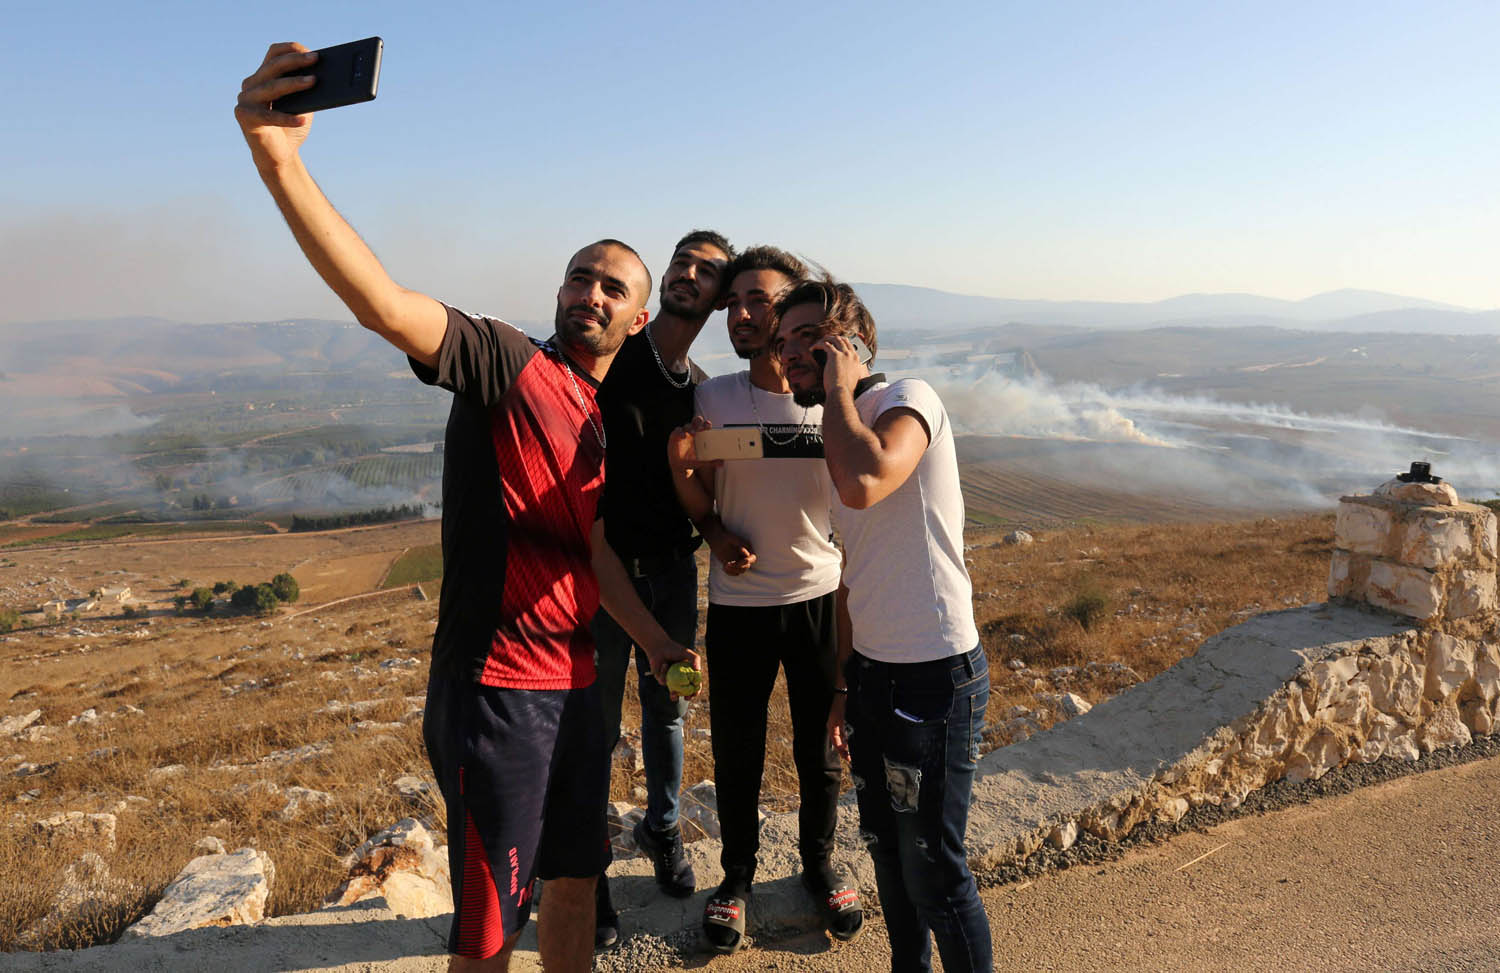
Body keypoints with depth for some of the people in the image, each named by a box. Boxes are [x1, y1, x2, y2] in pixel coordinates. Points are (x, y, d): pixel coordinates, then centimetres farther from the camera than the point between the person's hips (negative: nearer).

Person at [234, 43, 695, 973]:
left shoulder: (599, 421, 13)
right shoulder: (507, 363, -10)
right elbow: (388, 306, -28)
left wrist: (658, 642, 20)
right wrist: (280, 159, -40)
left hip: (575, 682, 8)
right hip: (497, 689, -7)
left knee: (575, 879, 21)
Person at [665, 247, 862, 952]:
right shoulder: (711, 399, -6)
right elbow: (698, 497, 2)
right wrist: (716, 532, -16)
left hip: (821, 597, 0)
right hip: (738, 604, 0)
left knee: (820, 747, 16)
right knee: (736, 752, 13)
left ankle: (820, 866, 40)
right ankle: (737, 876, 37)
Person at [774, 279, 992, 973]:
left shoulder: (907, 398, -14)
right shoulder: (845, 431, 12)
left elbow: (864, 484, -38)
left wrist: (839, 389, -20)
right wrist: (843, 685, 21)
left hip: (934, 677, -9)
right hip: (871, 672, 9)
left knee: (933, 870, 3)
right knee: (885, 844, 23)